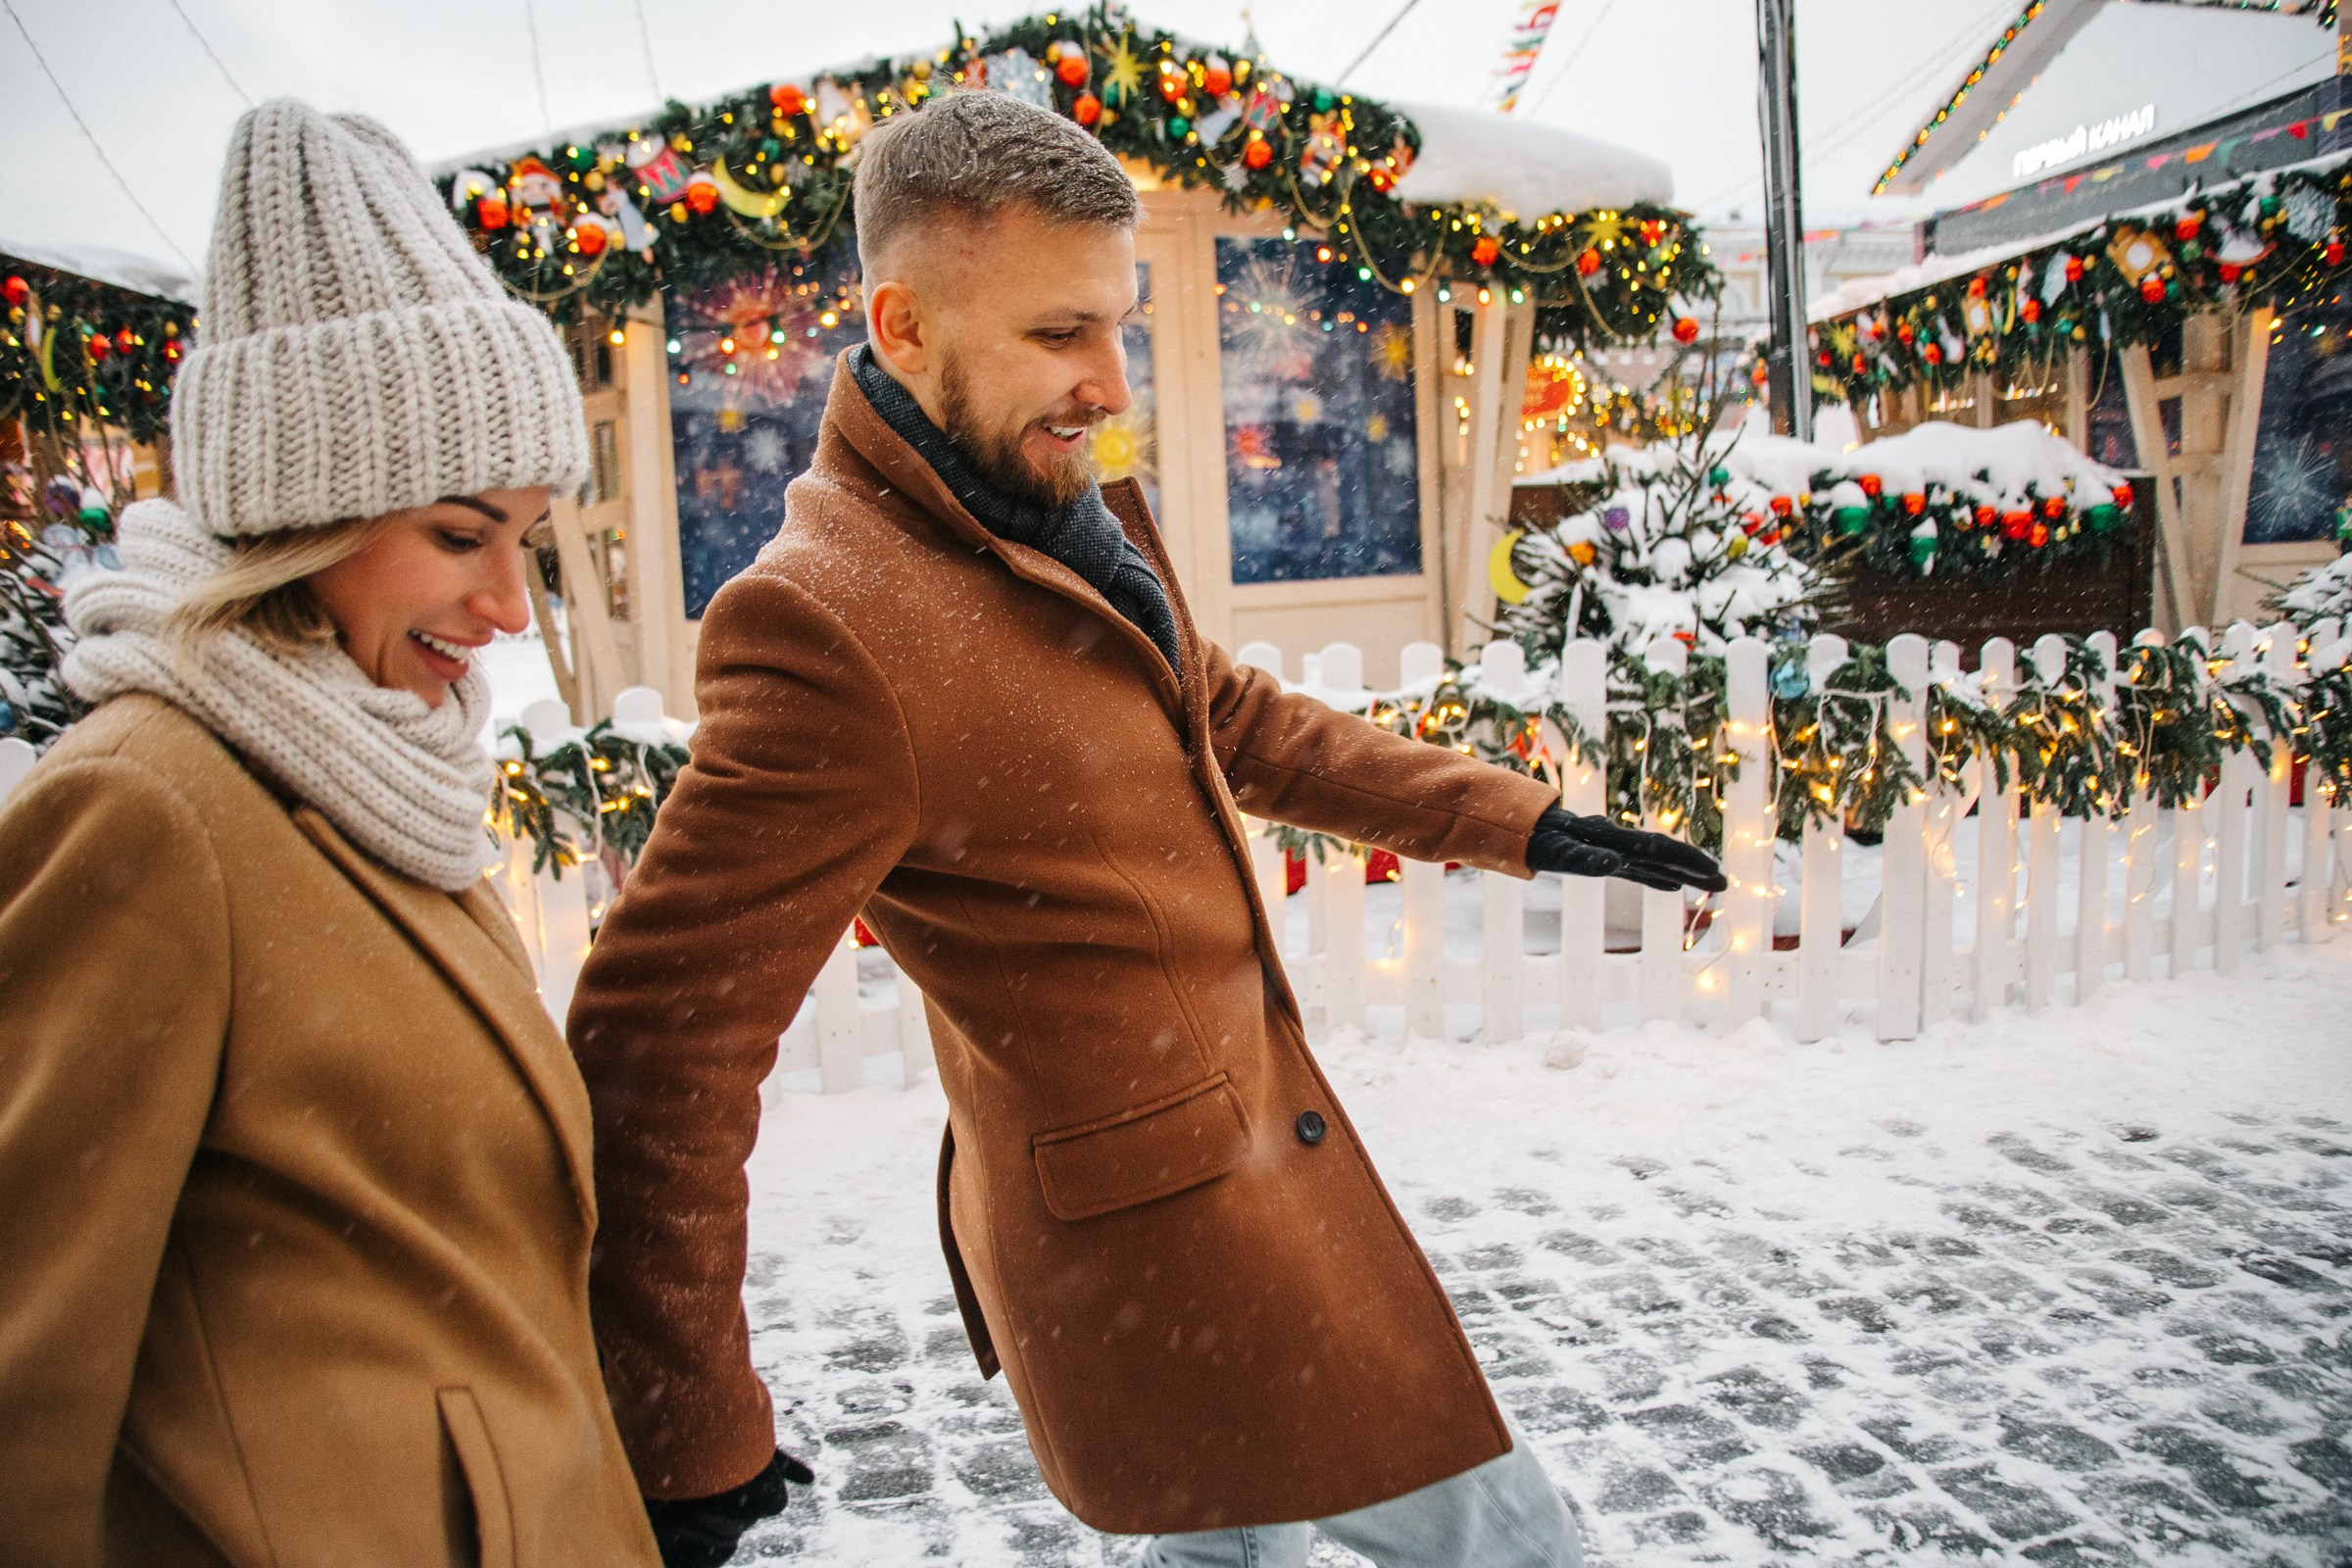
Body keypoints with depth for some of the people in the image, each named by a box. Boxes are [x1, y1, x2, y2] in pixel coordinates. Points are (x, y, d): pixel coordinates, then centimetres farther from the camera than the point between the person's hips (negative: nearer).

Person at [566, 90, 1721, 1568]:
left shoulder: (1071, 521, 3)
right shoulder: (828, 629, -27)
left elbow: (1238, 720, 16)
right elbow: (663, 1051, -24)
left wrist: (1513, 820, 13)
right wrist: (693, 1438, -17)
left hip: (1237, 1138, 9)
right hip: (1170, 1239, -9)